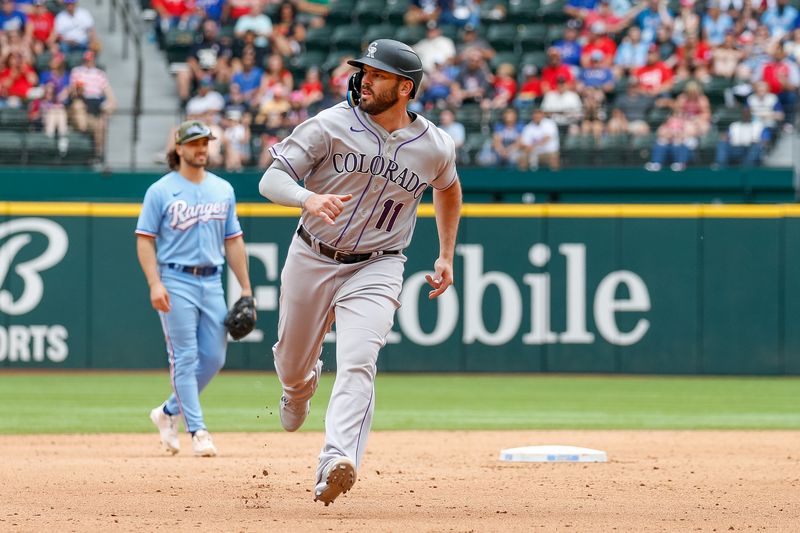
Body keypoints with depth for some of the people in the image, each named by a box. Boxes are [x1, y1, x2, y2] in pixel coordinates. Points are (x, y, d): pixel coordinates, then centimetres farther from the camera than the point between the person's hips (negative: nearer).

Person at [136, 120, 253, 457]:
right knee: (185, 359, -7)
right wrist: (155, 283, -17)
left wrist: (246, 289, 11)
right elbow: (144, 240, -4)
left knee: (214, 358, 3)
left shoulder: (223, 190, 13)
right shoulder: (161, 191, -2)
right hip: (176, 282, -5)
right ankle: (197, 431, -5)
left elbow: (233, 240, 16)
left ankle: (169, 413, 22)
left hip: (212, 282, 5)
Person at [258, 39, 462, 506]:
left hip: (376, 269, -1)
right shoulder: (332, 125, -12)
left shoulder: (436, 147, -6)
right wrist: (308, 198, -38)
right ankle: (300, 387, 55)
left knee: (358, 363, -24)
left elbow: (449, 189, 18)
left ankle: (337, 461, -38)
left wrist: (446, 255, 15)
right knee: (292, 363, 17)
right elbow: (272, 178, -16)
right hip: (312, 259, 1)